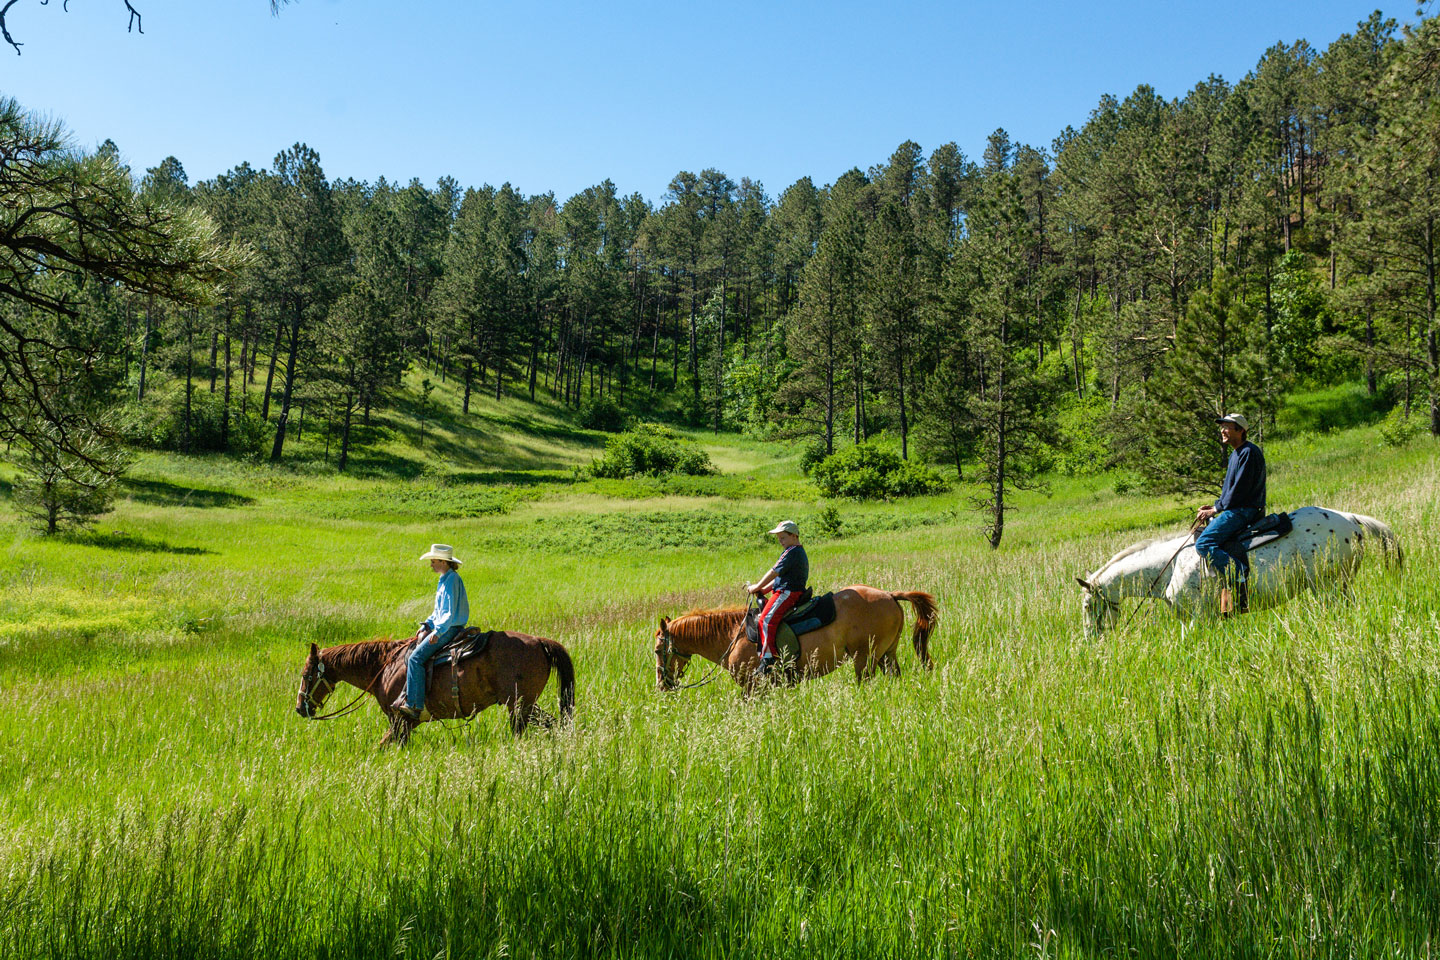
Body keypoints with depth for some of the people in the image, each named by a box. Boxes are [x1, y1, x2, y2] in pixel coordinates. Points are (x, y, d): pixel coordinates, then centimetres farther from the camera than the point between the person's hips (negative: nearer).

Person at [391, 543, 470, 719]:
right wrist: (426, 625, 12)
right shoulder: (445, 579, 16)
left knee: (416, 658, -16)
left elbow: (449, 613, -22)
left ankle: (414, 705, -17)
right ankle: (407, 694, 10)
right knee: (411, 649, 12)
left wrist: (438, 631, -26)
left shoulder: (451, 580, -16)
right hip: (441, 626, 11)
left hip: (449, 629, -11)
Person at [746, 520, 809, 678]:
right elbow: (780, 576, 24)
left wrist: (757, 587, -4)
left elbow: (775, 572, -14)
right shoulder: (798, 552, 23)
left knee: (767, 619, -24)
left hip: (787, 593, -11)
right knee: (763, 607, 21)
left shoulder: (792, 552, -11)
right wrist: (764, 589, 15)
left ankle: (768, 657, -31)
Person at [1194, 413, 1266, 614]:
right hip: (1234, 509, 11)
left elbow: (1240, 490, -18)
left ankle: (1241, 576, -23)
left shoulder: (1249, 452, -13)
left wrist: (1216, 509, -12)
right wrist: (1214, 507, 11)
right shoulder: (1236, 454, 20)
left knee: (1203, 544, -22)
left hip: (1244, 511, -11)